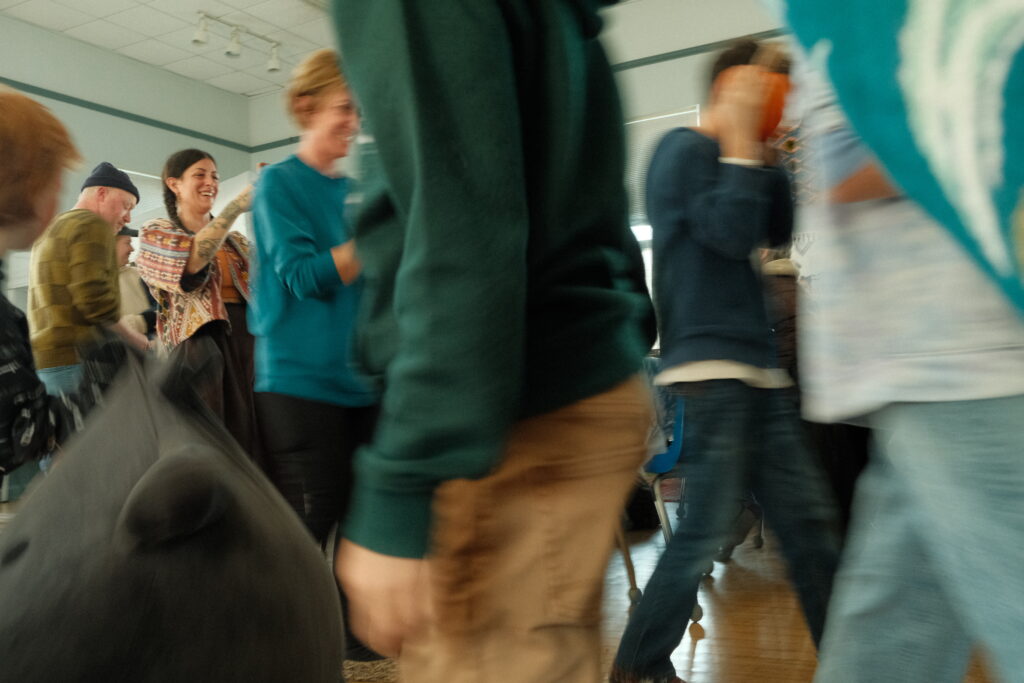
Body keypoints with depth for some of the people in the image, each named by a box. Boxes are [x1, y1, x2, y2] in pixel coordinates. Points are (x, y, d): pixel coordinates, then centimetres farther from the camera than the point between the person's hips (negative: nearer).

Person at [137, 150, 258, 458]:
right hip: (198, 341, -4)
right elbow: (190, 260, -14)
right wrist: (238, 204, -17)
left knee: (252, 439, 1)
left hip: (249, 341, 5)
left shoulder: (236, 240, 22)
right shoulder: (155, 233, 8)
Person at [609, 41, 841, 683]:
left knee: (808, 518, 11)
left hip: (758, 364, 9)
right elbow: (733, 234, -17)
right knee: (706, 528, -8)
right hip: (711, 363, -9)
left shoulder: (729, 158, 21)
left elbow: (782, 230, 15)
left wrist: (767, 151, 11)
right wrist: (742, 141, -8)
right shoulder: (685, 149, -5)